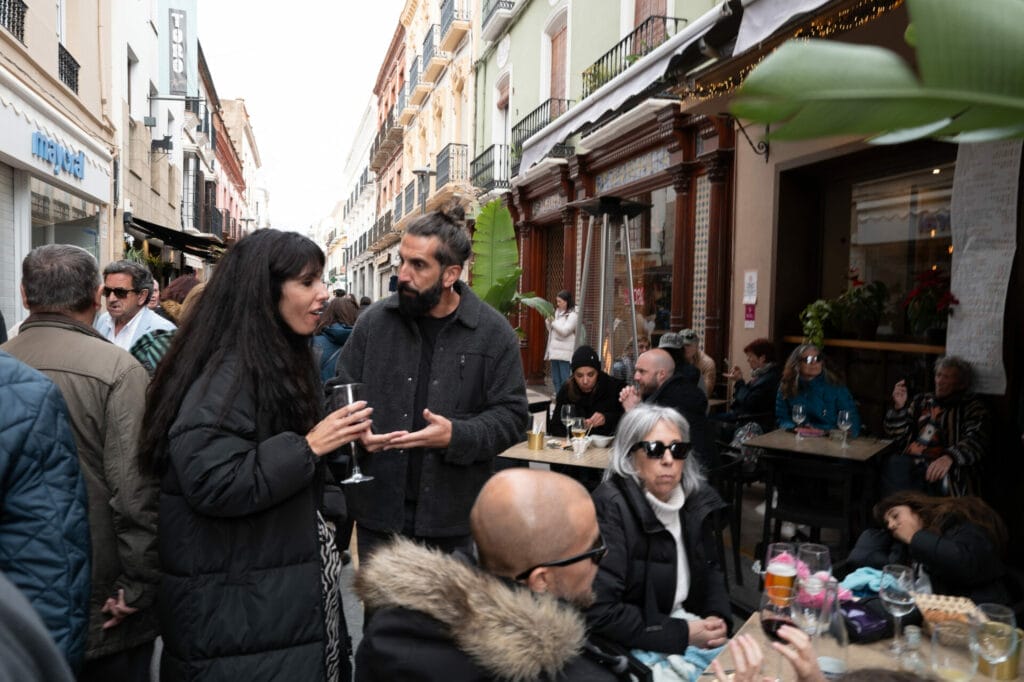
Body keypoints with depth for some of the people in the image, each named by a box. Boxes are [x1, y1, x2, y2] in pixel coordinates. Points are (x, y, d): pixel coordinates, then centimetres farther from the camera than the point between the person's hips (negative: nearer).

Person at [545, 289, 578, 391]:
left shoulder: (573, 315, -7)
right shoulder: (557, 312, 15)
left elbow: (564, 331, -16)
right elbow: (551, 330, 21)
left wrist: (553, 321, -9)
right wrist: (548, 321, 4)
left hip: (565, 353, -8)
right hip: (554, 352, 8)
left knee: (565, 379, -8)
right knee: (555, 380, 11)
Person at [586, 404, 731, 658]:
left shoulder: (696, 498, 0)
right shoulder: (609, 507, -19)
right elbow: (600, 612, -23)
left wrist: (718, 618, -5)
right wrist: (682, 634, -18)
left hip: (689, 627, 6)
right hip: (634, 650, -6)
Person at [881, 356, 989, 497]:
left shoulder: (972, 406, 11)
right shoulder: (921, 400, 25)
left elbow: (977, 439, -8)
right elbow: (896, 433, 19)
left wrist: (949, 457, -28)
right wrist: (899, 406, -1)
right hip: (910, 461, 3)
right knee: (892, 465, -31)